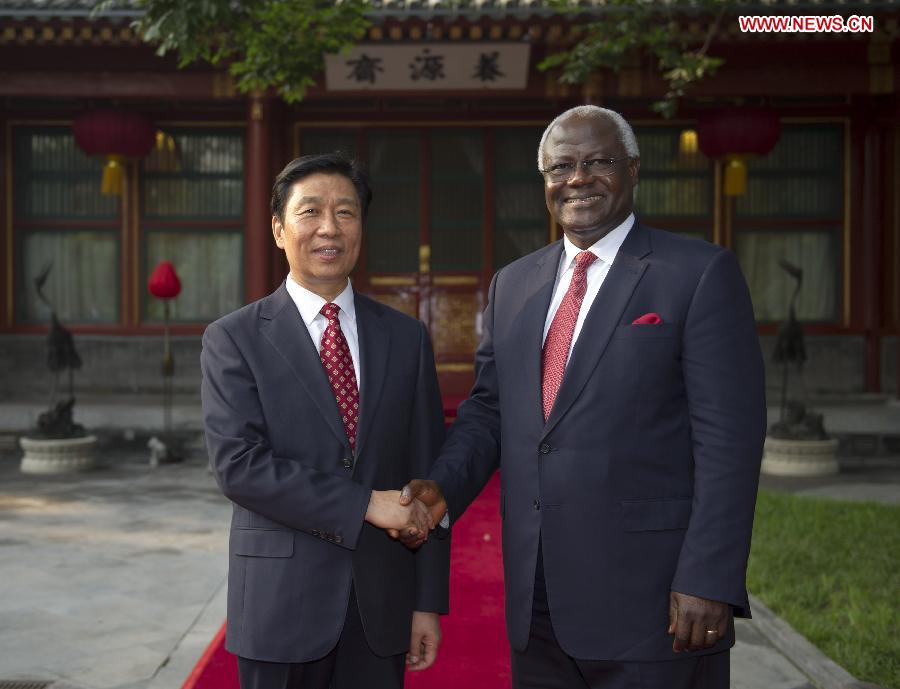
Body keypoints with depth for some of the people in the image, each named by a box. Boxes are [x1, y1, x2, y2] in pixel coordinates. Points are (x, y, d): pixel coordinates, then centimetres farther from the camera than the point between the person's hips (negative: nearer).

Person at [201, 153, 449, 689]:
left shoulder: (406, 337, 4)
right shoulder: (233, 339, -3)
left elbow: (427, 477, 4)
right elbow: (238, 465, -14)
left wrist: (429, 602, 2)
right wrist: (364, 504, -19)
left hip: (382, 604, 3)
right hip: (282, 604, -2)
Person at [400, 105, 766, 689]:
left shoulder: (701, 274, -6)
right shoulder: (514, 284, 11)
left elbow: (728, 438, -11)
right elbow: (489, 408, 13)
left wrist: (708, 582, -16)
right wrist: (443, 487, -5)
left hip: (652, 601, -5)